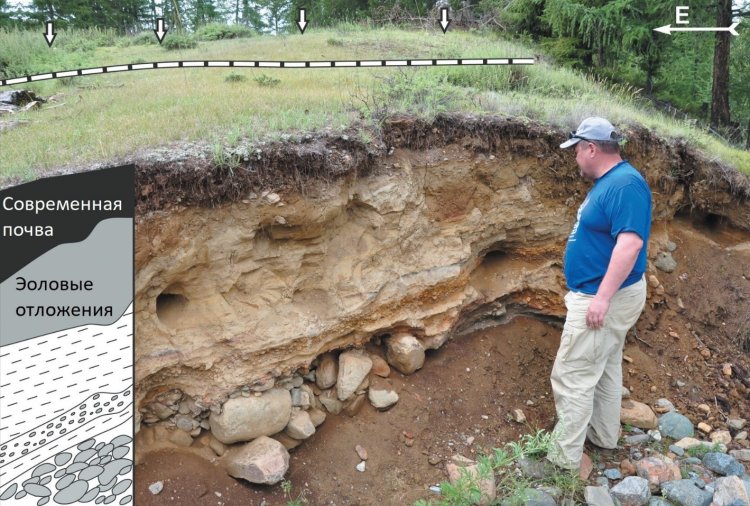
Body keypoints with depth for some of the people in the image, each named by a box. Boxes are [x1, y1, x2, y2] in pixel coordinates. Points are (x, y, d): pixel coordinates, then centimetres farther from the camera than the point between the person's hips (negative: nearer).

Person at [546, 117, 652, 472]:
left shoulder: (625, 184, -21)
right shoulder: (606, 182, 11)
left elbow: (630, 243, -30)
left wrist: (602, 297, -30)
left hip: (605, 299, -11)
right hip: (601, 294, 11)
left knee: (572, 376, -4)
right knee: (605, 369, 21)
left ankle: (563, 456, 7)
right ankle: (603, 435, 37)